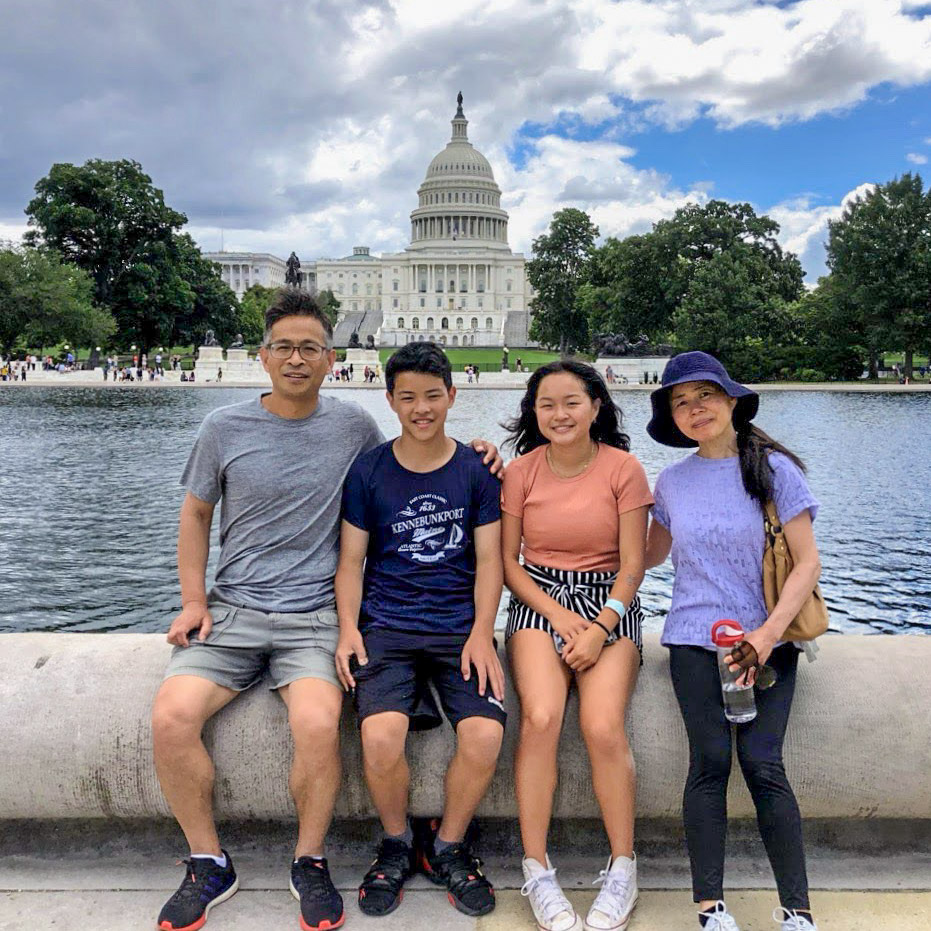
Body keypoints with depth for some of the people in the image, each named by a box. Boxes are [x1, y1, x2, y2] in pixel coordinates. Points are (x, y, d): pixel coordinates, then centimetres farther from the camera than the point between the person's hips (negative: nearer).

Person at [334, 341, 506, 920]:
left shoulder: (476, 470, 7)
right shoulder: (368, 472, 7)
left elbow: (488, 559, 5)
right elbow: (351, 560, 8)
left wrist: (482, 632, -8)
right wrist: (348, 626, -8)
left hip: (460, 626, 1)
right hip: (386, 626, 0)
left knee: (485, 735, -24)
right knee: (381, 735, -27)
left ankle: (448, 848, 6)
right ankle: (396, 845, 5)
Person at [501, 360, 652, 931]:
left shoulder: (623, 468, -1)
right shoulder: (521, 472, 4)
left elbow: (632, 566, -3)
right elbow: (508, 562, 4)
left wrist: (599, 630, -15)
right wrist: (559, 615, -9)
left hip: (610, 604, -1)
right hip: (538, 601, 1)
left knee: (603, 727, -24)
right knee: (541, 718, -25)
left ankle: (623, 869, -5)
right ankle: (537, 871, -12)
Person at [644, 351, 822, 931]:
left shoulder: (774, 468, 0)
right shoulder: (673, 482, 11)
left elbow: (808, 563, -3)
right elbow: (649, 555, 25)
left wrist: (768, 635, -14)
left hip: (768, 638, -2)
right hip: (697, 637, 2)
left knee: (762, 761, -14)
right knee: (711, 758, -13)